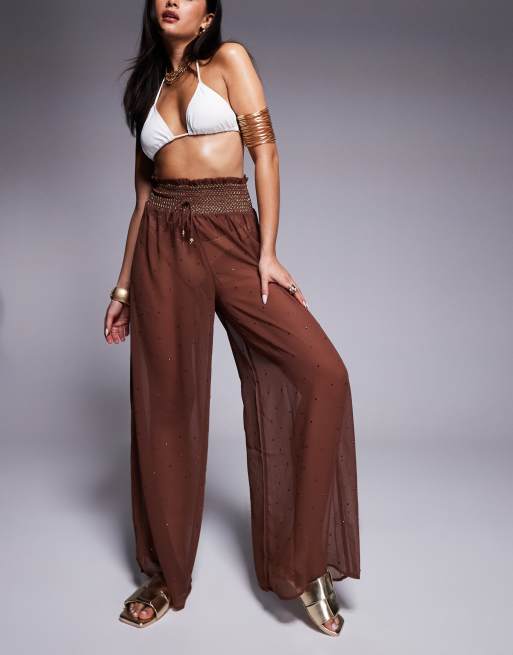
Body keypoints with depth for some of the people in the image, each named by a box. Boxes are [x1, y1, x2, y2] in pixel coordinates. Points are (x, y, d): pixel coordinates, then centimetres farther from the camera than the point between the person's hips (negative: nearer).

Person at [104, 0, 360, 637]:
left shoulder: (229, 58, 10)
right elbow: (143, 197, 18)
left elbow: (265, 150, -1)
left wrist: (267, 252, -11)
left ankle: (303, 565, -3)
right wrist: (124, 286, 13)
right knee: (165, 406, 3)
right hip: (164, 249, 3)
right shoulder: (148, 87, 21)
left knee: (321, 373, -19)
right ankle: (166, 573, 22)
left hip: (234, 238, -3)